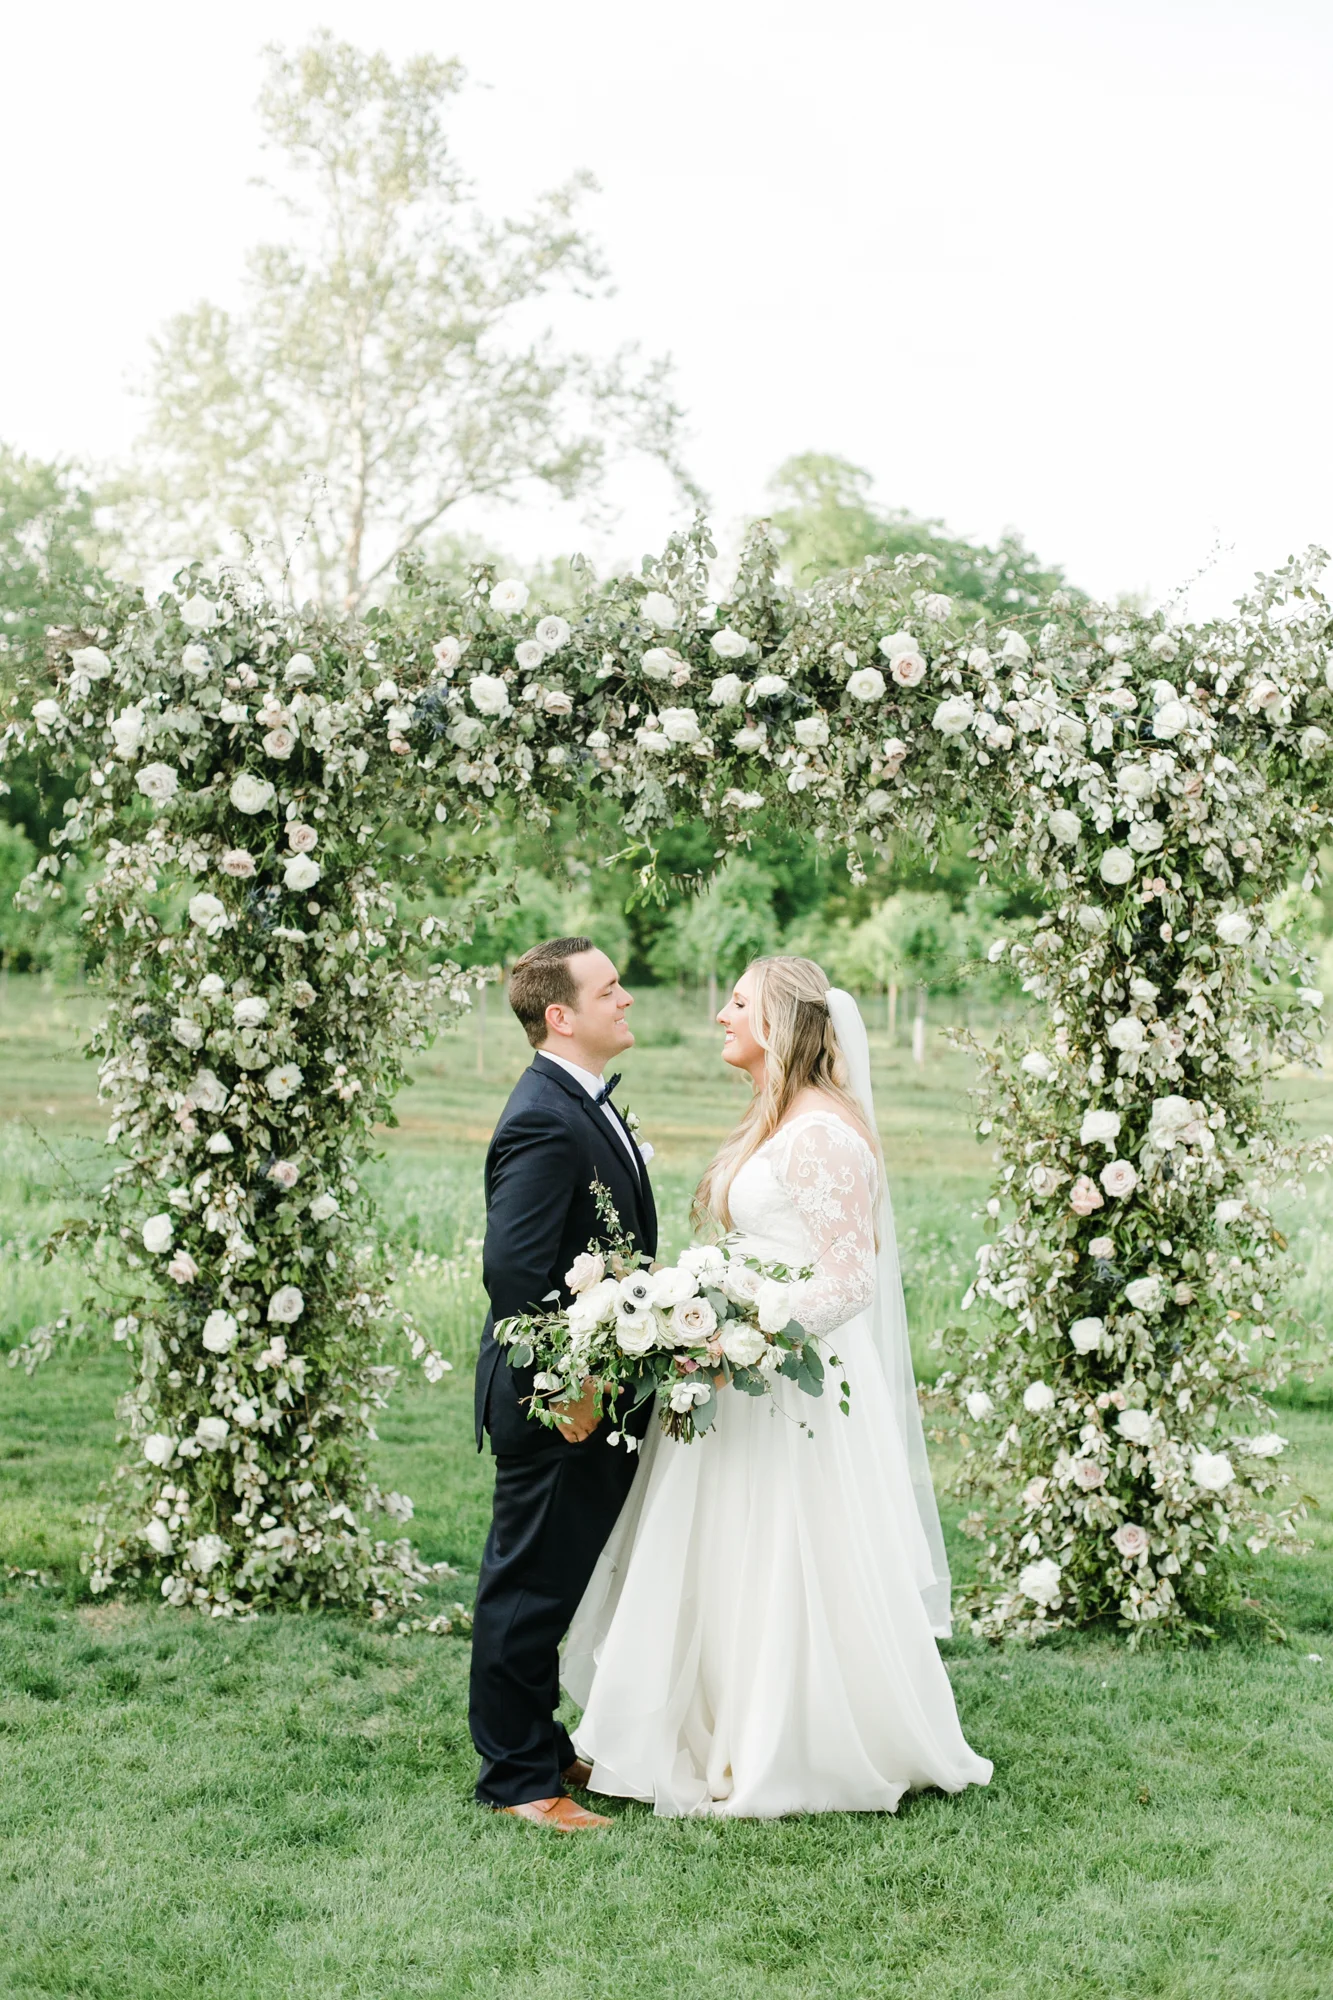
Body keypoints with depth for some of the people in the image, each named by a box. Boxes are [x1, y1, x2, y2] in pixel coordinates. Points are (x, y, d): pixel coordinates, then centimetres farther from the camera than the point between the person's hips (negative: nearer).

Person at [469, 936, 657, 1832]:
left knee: (549, 1585, 20)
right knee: (531, 1586, 1)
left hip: (595, 1396, 10)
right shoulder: (545, 1124, -22)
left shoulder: (584, 1104, 12)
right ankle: (518, 1778, 12)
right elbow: (511, 1270, -28)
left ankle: (543, 1747, 33)